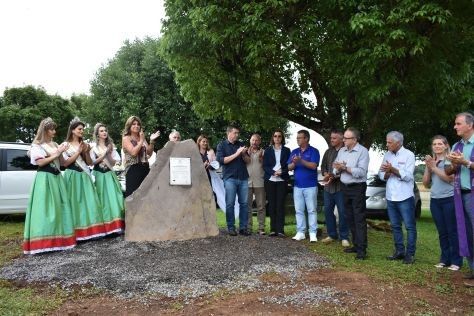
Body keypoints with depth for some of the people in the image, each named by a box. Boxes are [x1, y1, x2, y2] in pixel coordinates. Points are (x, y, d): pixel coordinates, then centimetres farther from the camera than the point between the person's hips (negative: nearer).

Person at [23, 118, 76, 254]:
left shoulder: (55, 144, 17)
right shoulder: (37, 145, 0)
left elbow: (61, 162, 16)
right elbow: (40, 162, -11)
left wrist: (61, 153, -1)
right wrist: (55, 154, -10)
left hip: (57, 177, 7)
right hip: (45, 178, -7)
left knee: (59, 207, 3)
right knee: (45, 208, -10)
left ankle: (58, 237, 7)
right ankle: (45, 241, -10)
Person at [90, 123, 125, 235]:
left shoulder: (110, 145, 14)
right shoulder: (93, 146, 4)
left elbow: (115, 161, 10)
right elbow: (93, 162, -4)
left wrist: (108, 154, -7)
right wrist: (104, 154, -10)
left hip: (110, 174, 2)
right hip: (99, 175, -2)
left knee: (113, 198, -6)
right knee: (103, 199, -2)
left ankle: (117, 224, -4)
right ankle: (105, 226, 3)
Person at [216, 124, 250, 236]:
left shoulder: (240, 144, 17)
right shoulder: (222, 145, 6)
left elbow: (248, 160, 17)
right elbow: (221, 160, -7)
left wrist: (244, 154, -4)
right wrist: (236, 154, -11)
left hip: (243, 178, 4)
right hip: (230, 178, -4)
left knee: (244, 203, 1)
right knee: (230, 204, -2)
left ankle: (243, 227, 8)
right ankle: (231, 228, 6)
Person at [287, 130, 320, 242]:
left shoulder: (314, 151, -4)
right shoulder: (294, 152, 10)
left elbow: (313, 166, -17)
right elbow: (289, 167, 4)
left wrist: (301, 161, -29)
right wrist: (294, 163, -18)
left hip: (310, 186, -5)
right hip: (297, 186, 5)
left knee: (311, 210, 0)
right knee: (299, 210, 7)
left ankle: (313, 233, 4)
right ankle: (300, 232, 14)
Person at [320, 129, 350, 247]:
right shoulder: (328, 151, 13)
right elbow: (323, 166, 12)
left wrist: (334, 177, -17)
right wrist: (326, 175, -6)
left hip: (340, 186, -6)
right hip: (328, 186, 6)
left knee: (342, 212, -1)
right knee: (328, 210, 10)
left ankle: (344, 237, 10)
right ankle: (332, 234, 23)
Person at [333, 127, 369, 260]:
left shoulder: (362, 151, -9)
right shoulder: (341, 151, 10)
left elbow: (361, 172, -20)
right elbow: (335, 170, 7)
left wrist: (345, 168, -22)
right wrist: (338, 169, -14)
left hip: (357, 188, -7)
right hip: (345, 187, 7)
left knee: (359, 219, -5)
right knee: (350, 218, 12)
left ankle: (362, 250, -3)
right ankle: (356, 245, 23)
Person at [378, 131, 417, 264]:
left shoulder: (408, 155, -6)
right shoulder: (387, 155, 10)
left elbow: (408, 176, -15)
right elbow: (381, 175, 8)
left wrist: (392, 169, -19)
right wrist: (387, 173, -13)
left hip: (405, 198, -6)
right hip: (390, 197, 6)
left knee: (410, 226, 0)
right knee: (395, 226, 12)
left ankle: (410, 253, 6)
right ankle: (399, 251, 22)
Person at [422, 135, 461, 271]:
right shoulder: (431, 161, 14)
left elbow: (450, 178, -17)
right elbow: (426, 183, 11)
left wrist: (434, 167, -14)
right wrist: (428, 168, -1)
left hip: (449, 199, -5)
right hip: (435, 201, 5)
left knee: (452, 231, -5)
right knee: (442, 232, 8)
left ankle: (456, 261, 1)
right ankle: (445, 259, 14)